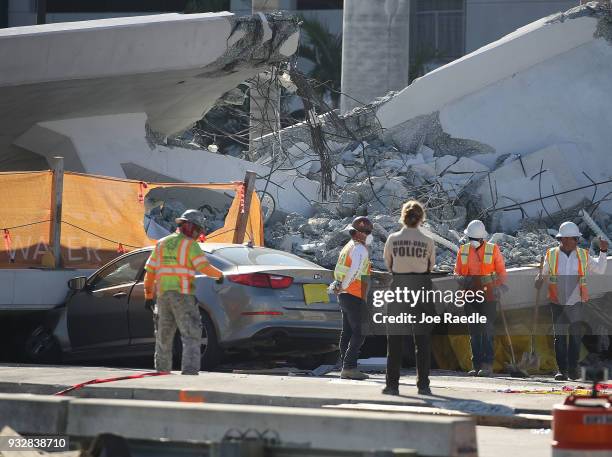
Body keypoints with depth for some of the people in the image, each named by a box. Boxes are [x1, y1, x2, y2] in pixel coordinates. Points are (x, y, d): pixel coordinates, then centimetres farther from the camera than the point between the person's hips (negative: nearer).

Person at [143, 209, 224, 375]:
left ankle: (162, 371, 18)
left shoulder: (161, 244, 14)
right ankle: (190, 371, -20)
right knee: (191, 336, -7)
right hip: (183, 296, -6)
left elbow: (150, 271, 13)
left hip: (163, 295, 6)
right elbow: (204, 267, -13)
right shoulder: (190, 245, -4)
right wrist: (219, 275, 7)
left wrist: (148, 296, 17)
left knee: (164, 337, 16)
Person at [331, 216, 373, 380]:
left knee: (347, 332, 11)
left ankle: (345, 368, 12)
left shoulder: (348, 247, 19)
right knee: (359, 333, -9)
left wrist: (339, 286, 12)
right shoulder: (360, 249, -13)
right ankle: (349, 367, -14)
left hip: (345, 296, 10)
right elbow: (355, 271, -25)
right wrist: (344, 287, -14)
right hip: (355, 297, -10)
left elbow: (338, 270, 22)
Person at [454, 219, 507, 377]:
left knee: (487, 330, -9)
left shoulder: (493, 250, -1)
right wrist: (462, 280, -9)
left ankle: (487, 364, -8)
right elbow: (458, 272, 13)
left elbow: (501, 272, 3)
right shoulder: (463, 251, 8)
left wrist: (500, 287, -12)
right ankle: (476, 365, 10)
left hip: (488, 296, -4)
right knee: (474, 332, 6)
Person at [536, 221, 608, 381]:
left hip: (577, 303, 0)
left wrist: (603, 252, 3)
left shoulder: (583, 255, 6)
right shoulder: (551, 255, 4)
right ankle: (562, 369, 3)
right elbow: (543, 274, 11)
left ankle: (573, 368, 12)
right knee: (560, 337, -1)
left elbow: (600, 270, 13)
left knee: (576, 337, 2)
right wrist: (539, 280, -10)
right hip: (557, 303, 0)